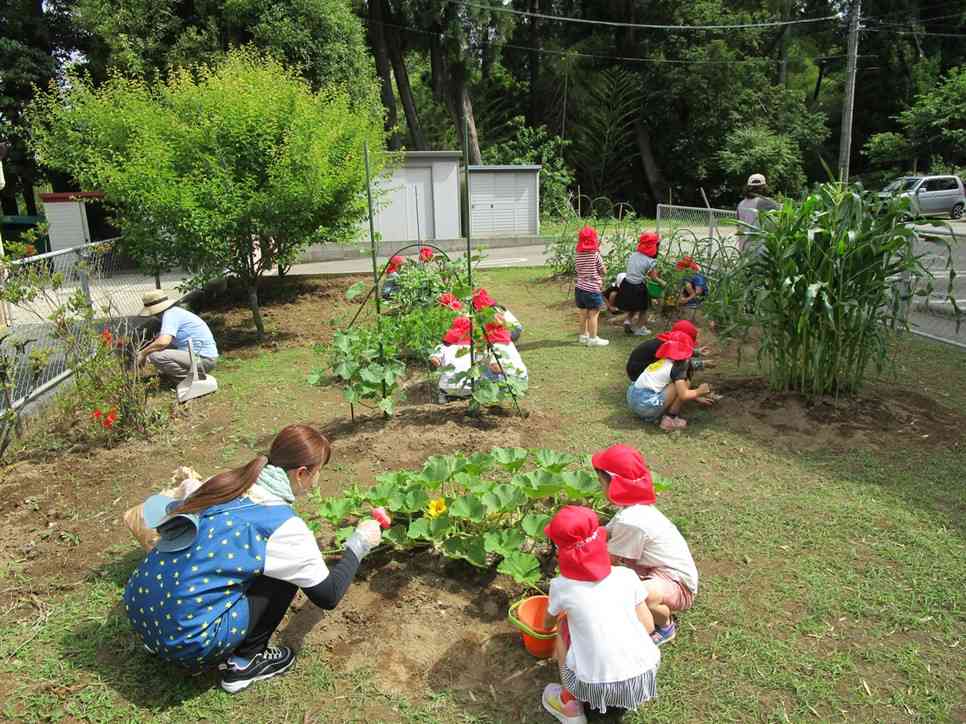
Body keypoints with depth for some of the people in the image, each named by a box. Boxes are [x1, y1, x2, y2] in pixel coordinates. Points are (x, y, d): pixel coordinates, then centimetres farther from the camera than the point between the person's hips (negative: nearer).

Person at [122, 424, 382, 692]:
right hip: (184, 641, -7)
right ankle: (243, 663, 12)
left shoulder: (224, 483, 2)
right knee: (287, 576, 2)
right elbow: (328, 595, -3)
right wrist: (359, 544, 10)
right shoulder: (284, 527, -15)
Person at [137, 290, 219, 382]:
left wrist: (143, 354, -11)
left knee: (155, 355, -18)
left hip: (203, 359, -10)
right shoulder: (174, 312, 17)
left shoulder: (170, 314, -12)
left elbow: (163, 342, -26)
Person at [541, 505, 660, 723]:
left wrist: (551, 623, 43)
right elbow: (648, 626, 6)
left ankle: (570, 706, 23)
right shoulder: (626, 575, 1)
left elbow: (548, 624, 18)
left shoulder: (561, 586, -2)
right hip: (645, 677, 3)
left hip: (599, 686, -3)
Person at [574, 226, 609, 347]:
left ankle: (583, 335, 28)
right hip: (592, 289, -6)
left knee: (583, 314, 16)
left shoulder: (579, 254, 2)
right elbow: (603, 271, -6)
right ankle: (593, 339, 3)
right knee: (593, 314, 1)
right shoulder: (595, 254, -13)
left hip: (580, 288, 6)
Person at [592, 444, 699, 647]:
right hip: (657, 570, 9)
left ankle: (666, 626, -2)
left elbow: (608, 557, -20)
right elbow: (604, 536, 3)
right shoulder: (634, 507, -2)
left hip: (679, 584, -9)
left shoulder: (632, 521, -32)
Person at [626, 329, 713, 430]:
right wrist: (698, 392, 6)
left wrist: (697, 398, 36)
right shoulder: (677, 367, -7)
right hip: (646, 405, -9)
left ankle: (650, 416, 14)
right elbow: (683, 395, -13)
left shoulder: (663, 361, 19)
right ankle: (669, 420, -1)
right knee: (683, 384, -5)